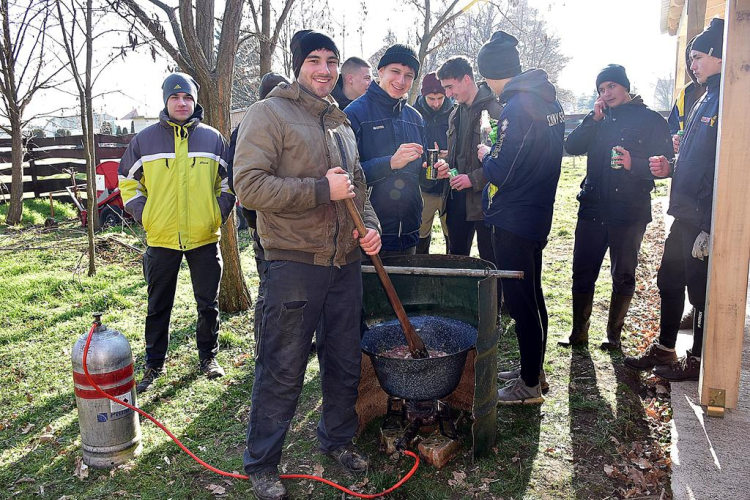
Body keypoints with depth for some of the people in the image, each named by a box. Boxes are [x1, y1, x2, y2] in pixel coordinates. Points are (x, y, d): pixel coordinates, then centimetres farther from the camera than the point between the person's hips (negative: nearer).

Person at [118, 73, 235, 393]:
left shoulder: (212, 138, 5)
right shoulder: (146, 138, 3)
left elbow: (229, 179, 12)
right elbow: (127, 179, 11)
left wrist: (220, 213, 2)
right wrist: (141, 215, 2)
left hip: (205, 237, 0)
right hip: (161, 238, 0)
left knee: (208, 303, 10)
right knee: (158, 306, 10)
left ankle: (208, 356, 27)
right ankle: (154, 364, 24)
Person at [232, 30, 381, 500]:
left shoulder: (342, 123, 18)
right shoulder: (269, 113, -6)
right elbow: (249, 186, -17)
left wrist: (370, 224, 6)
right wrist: (321, 190, -18)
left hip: (347, 263, 7)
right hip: (295, 263, -7)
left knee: (345, 363, 17)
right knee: (282, 372, 3)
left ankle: (339, 438, 39)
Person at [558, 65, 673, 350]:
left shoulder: (651, 120, 0)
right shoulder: (600, 119, 14)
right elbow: (572, 147, 1)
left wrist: (634, 163, -22)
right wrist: (594, 119, -8)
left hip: (630, 211, -4)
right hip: (593, 207, 4)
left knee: (623, 276, 8)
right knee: (582, 272, 5)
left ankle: (614, 334, 22)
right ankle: (579, 333, 17)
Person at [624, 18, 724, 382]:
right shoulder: (705, 101, 15)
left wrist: (709, 227, -23)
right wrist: (670, 167, 4)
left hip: (705, 222, -9)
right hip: (686, 216, 9)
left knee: (701, 290, 4)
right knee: (669, 282, 16)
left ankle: (697, 360, 20)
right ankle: (664, 349, 31)